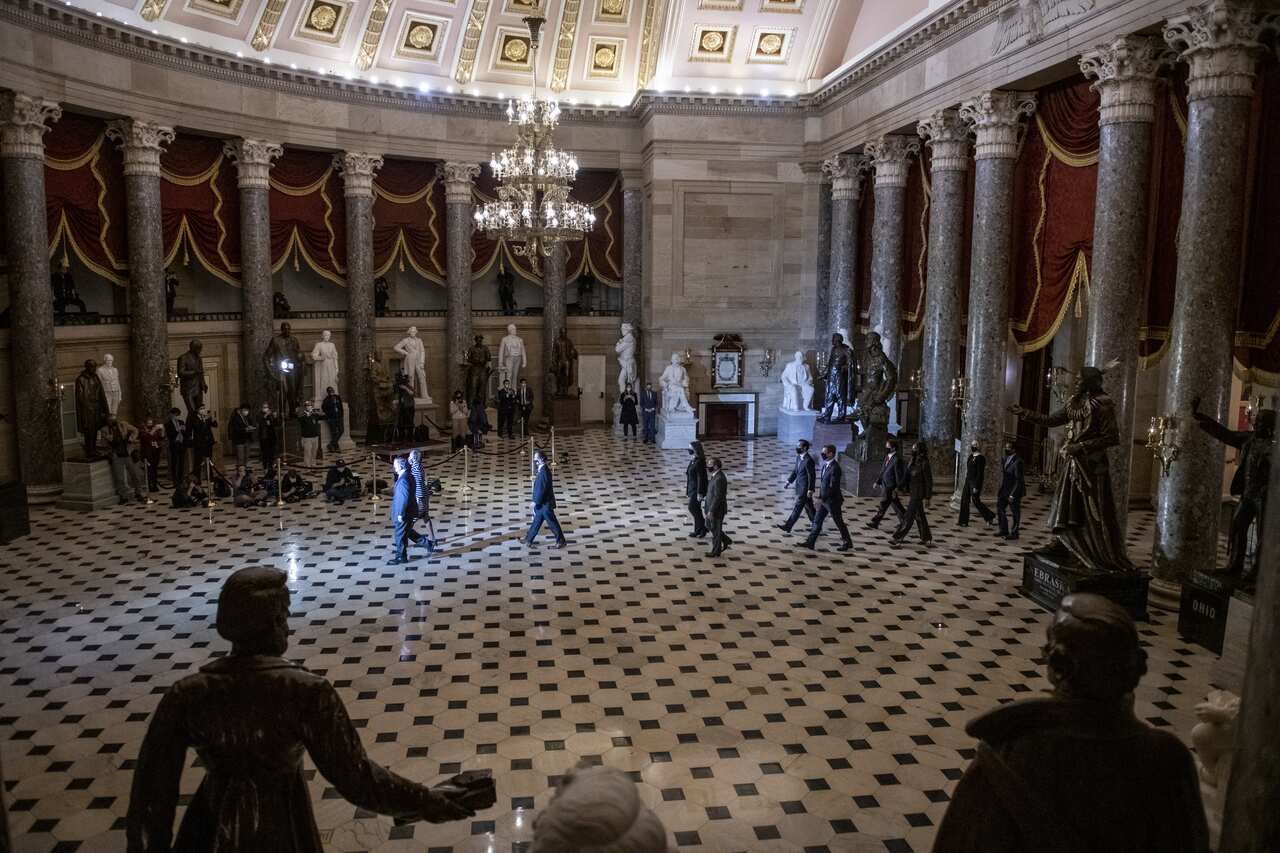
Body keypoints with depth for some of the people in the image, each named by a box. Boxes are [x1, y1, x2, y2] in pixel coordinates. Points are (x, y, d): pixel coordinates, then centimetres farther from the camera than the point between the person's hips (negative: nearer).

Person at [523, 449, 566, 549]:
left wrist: (536, 502, -18)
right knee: (537, 521, 19)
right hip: (543, 502, 10)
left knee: (552, 523, 4)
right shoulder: (544, 469, 4)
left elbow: (541, 489, -24)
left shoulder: (543, 471, -27)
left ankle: (560, 541, 17)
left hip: (545, 503, -10)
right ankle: (529, 539, 30)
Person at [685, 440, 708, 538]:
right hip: (692, 489, 9)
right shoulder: (692, 461, 8)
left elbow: (701, 478, -21)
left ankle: (703, 527, 6)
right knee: (696, 509, 13)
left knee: (692, 508, -7)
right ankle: (698, 531, 20)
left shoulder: (699, 462, -20)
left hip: (697, 489, -9)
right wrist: (687, 489, 19)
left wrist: (699, 493, -22)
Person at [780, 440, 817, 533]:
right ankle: (814, 522, 35)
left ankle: (788, 526, -2)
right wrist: (789, 481, 9)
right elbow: (795, 470, 16)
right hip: (799, 486, 9)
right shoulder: (798, 457, 3)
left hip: (805, 488, -9)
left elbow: (812, 476, -20)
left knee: (798, 507, -4)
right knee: (808, 505, 21)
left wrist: (810, 490, -20)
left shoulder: (808, 460, -23)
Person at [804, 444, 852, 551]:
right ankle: (810, 542, 16)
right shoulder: (825, 465, 4)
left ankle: (848, 542, 25)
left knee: (839, 523, 8)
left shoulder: (835, 468, -24)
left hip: (832, 501, -9)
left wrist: (822, 499, -26)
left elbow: (833, 487, -27)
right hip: (824, 499, 9)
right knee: (817, 520, 10)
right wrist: (820, 497, 13)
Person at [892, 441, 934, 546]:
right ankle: (927, 538, 25)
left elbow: (929, 481, -15)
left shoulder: (924, 463, -17)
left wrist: (927, 497, -15)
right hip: (913, 493, 9)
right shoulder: (914, 462, 7)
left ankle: (898, 537, -1)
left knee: (909, 516, -5)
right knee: (919, 516, 15)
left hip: (919, 494, -9)